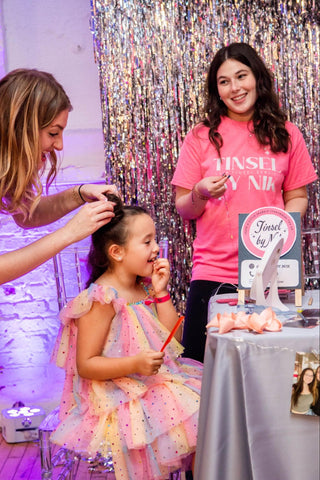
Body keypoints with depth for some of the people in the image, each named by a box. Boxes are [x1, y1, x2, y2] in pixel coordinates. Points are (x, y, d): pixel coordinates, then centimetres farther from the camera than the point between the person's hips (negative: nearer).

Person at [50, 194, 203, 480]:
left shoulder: (145, 287, 8)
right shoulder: (102, 299, -16)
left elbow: (171, 340, 9)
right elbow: (85, 365, -16)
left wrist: (161, 293, 0)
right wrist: (135, 364, -28)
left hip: (156, 380, 8)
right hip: (120, 399, -8)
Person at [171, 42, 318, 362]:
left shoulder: (286, 135, 7)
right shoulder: (201, 137, 3)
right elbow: (183, 209, 5)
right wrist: (200, 195, -16)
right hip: (213, 272, -1)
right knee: (201, 367, 0)